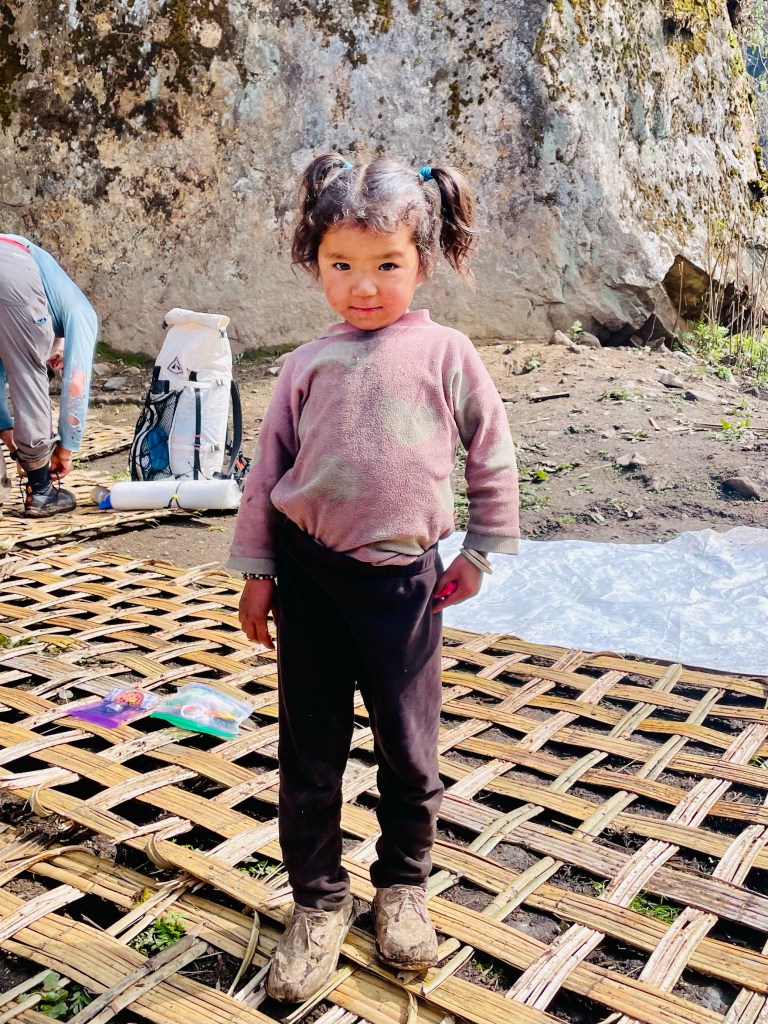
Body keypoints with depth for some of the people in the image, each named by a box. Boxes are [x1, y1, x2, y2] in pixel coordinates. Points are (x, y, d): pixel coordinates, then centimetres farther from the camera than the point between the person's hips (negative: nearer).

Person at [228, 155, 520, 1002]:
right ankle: (319, 903, 29)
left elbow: (492, 457, 7)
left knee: (407, 746, 10)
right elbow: (268, 467, 7)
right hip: (307, 572, 2)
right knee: (309, 747, 10)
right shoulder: (307, 365, 4)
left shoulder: (445, 354, -1)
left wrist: (479, 551, 9)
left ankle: (403, 884, 36)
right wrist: (256, 568, 5)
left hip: (400, 575, -1)